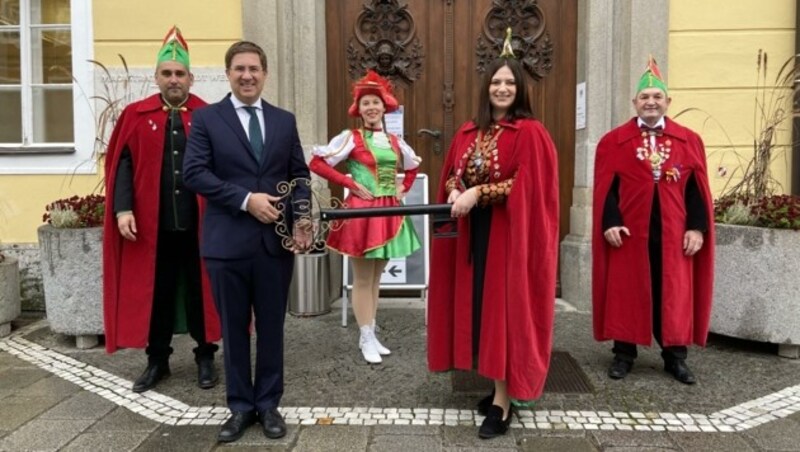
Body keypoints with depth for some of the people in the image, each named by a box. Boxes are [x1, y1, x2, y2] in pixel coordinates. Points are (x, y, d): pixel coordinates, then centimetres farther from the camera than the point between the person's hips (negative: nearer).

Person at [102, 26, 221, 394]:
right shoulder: (136, 116, 5)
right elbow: (124, 165, 0)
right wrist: (123, 209, -11)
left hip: (200, 222, -1)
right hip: (151, 223, 1)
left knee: (200, 290, 9)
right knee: (155, 291, 11)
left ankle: (205, 357, 24)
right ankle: (157, 360, 26)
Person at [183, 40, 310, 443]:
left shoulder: (285, 121, 10)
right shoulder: (206, 118, 2)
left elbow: (299, 175, 9)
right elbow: (194, 173, -8)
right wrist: (246, 199, -17)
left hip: (277, 240, 2)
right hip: (227, 241, -2)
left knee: (271, 326, 10)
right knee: (233, 328, 9)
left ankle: (268, 403, 26)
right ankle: (240, 406, 25)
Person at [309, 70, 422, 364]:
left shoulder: (395, 141, 9)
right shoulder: (351, 138, -7)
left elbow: (413, 166, 26)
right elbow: (317, 163, -14)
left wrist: (403, 188, 9)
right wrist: (351, 184, -14)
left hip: (389, 214, 6)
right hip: (362, 213, -6)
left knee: (376, 277, 14)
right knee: (362, 279, 2)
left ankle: (371, 335, 24)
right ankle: (366, 339, 12)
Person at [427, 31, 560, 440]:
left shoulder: (530, 133, -7)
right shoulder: (469, 132, 12)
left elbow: (526, 185, -14)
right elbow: (453, 174, 12)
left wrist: (478, 193, -21)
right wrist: (455, 192, -10)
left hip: (510, 232, -6)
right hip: (472, 231, 6)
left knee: (504, 309, -4)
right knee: (479, 307, 9)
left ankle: (502, 403, 4)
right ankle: (500, 387, 24)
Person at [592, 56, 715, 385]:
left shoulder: (689, 141, 7)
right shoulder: (613, 142, 2)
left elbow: (696, 189, 4)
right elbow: (606, 188, -3)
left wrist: (697, 227, -4)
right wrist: (610, 222, -13)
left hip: (673, 232, 2)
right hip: (629, 231, -1)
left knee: (674, 293, 7)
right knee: (625, 291, 5)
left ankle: (675, 356, 19)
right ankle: (624, 353, 17)